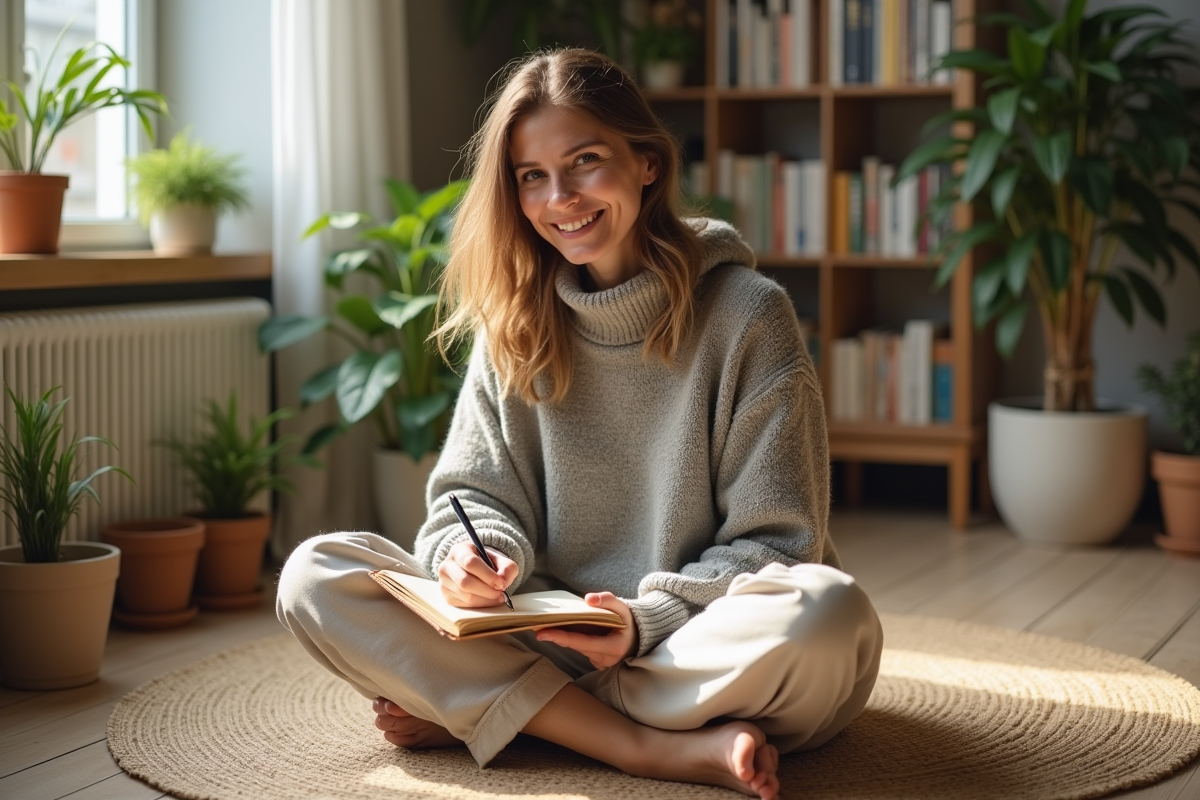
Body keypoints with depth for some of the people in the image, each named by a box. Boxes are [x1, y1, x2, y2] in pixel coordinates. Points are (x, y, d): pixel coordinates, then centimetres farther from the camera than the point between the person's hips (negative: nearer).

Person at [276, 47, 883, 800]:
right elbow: (477, 494, 6)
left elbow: (775, 544, -7)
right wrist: (476, 555, -17)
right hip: (559, 640, 3)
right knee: (315, 575, -15)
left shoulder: (747, 314, -7)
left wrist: (649, 621, -21)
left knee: (827, 611, -37)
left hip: (702, 649, -3)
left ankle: (474, 712, -20)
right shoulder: (515, 321, 6)